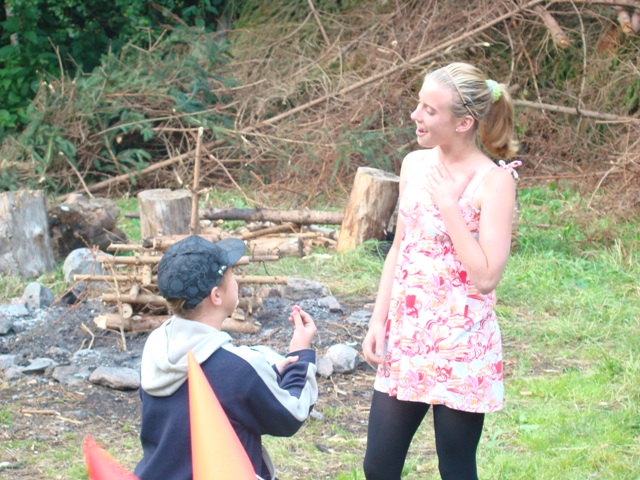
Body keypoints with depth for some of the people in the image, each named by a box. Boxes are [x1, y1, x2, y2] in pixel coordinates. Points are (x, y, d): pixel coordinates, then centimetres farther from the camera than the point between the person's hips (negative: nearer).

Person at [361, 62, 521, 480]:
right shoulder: (415, 164, 5)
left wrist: (448, 204, -19)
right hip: (406, 336, 6)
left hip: (461, 344, -6)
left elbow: (486, 276, -19)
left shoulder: (493, 181, -14)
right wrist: (378, 323, 7)